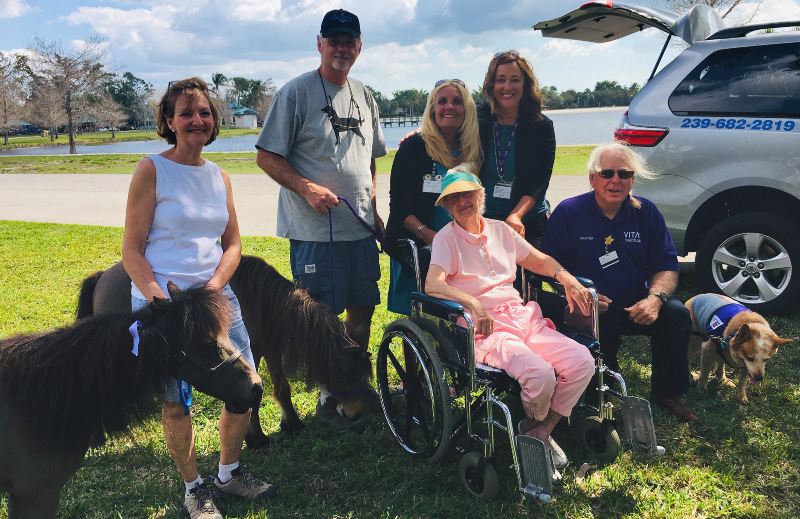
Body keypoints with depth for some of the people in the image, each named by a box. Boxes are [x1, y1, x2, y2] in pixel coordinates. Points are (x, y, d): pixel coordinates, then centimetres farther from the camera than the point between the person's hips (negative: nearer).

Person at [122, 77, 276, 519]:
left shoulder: (219, 176, 10)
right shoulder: (152, 171, -6)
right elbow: (132, 250, -7)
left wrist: (215, 284, -5)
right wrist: (163, 302, -19)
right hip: (162, 304, -5)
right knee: (176, 404, 1)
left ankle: (229, 473, 30)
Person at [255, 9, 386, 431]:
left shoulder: (363, 97, 14)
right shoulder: (296, 92, -6)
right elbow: (267, 157, -8)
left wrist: (374, 211, 16)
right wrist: (308, 188, -21)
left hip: (360, 227, 7)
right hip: (315, 228, -7)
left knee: (363, 308, 14)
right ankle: (329, 401, 13)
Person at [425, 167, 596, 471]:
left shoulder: (500, 230, 19)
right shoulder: (446, 239, 0)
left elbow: (540, 261, 26)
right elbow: (432, 285, -16)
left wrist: (567, 278, 6)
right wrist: (472, 302, -33)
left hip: (523, 317, 6)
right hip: (485, 329, -6)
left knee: (582, 361, -15)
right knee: (540, 374, -30)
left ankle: (541, 432, 1)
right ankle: (532, 428, 6)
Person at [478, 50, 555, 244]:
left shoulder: (542, 126, -2)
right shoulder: (477, 121, 0)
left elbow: (540, 183, -8)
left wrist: (516, 216, -23)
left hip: (528, 225, 0)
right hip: (482, 221, 0)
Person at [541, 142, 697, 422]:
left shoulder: (646, 212, 4)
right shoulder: (568, 212, -5)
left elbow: (667, 266, 4)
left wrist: (655, 298, -17)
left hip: (635, 306, 4)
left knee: (677, 315, -21)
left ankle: (666, 392, 3)